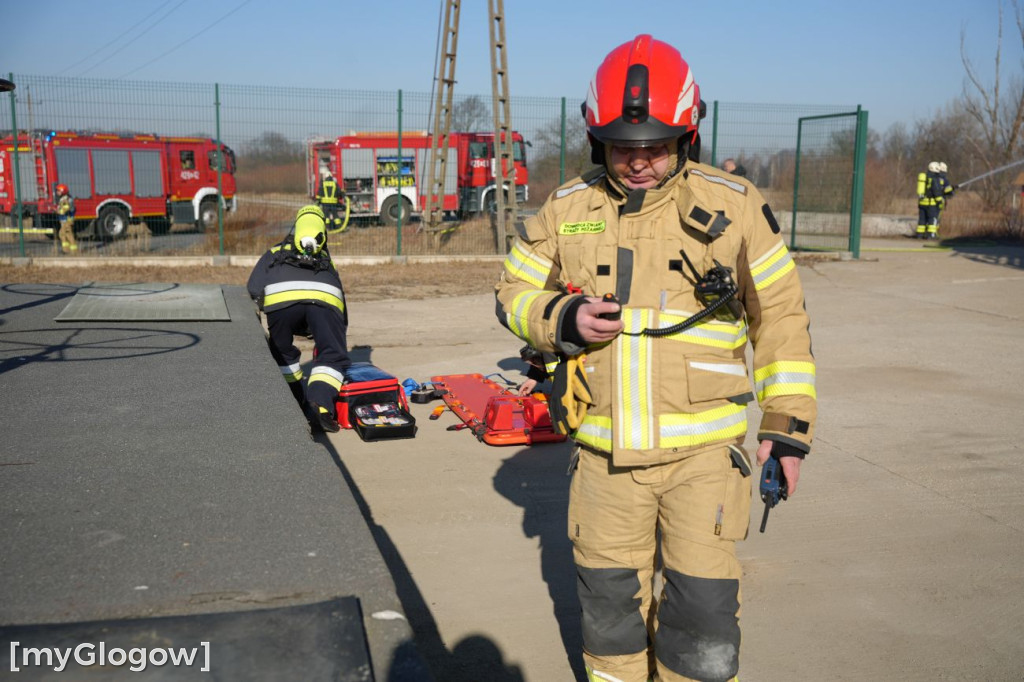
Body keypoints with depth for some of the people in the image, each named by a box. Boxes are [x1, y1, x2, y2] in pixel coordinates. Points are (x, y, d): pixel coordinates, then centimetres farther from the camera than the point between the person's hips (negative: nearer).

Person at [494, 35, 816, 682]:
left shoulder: (734, 206, -3)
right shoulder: (567, 210, 2)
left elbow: (781, 315, 3)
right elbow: (514, 292, 11)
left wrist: (788, 423, 0)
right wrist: (563, 318, -11)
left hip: (704, 451, -2)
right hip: (605, 454, 2)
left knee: (704, 614, 0)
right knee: (609, 604, 15)